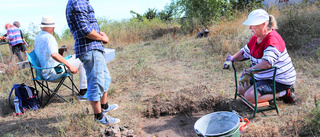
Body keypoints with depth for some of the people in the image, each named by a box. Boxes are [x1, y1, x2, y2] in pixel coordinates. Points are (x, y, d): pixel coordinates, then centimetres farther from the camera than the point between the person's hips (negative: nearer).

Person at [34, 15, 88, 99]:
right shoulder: (49, 38, -19)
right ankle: (83, 92, -2)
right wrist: (69, 66, -32)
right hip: (53, 73, -9)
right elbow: (54, 54, -37)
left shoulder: (37, 38, 10)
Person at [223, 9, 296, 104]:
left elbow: (267, 63, -42)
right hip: (263, 77, 10)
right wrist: (231, 59, -3)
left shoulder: (272, 39, -27)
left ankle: (284, 92, -4)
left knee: (250, 96, -21)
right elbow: (244, 53, 16)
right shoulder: (255, 38, 2)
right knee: (241, 90, 10)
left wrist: (247, 71, -36)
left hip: (280, 81, -10)